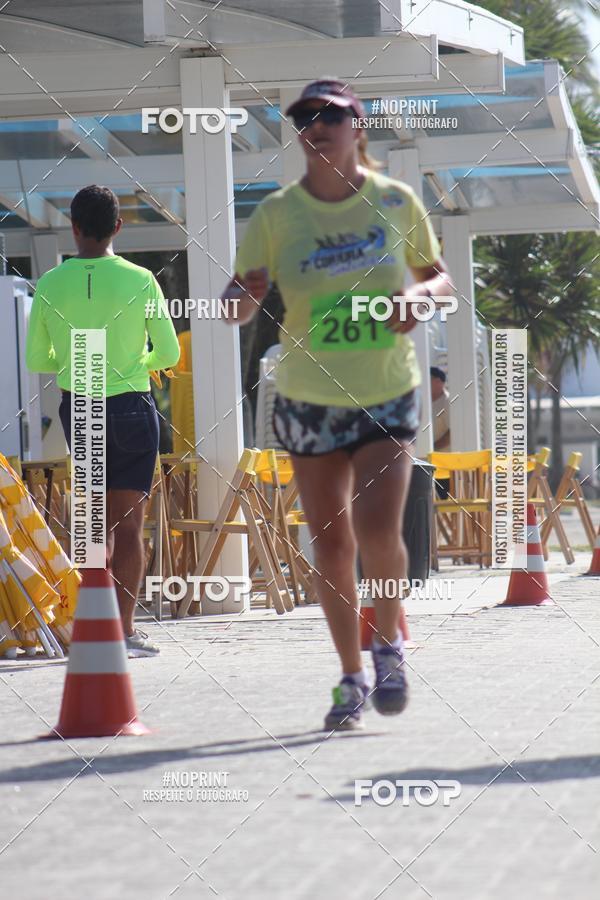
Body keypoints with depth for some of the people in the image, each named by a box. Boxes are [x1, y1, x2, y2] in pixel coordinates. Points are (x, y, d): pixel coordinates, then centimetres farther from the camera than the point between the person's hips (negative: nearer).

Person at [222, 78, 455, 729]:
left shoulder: (395, 202, -3)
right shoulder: (277, 214, -5)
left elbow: (438, 276, 10)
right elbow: (238, 307, -5)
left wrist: (421, 295, -13)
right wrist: (244, 295, -28)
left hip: (387, 398, -1)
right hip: (309, 400, 1)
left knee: (377, 528, -18)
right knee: (331, 545, 4)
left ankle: (389, 645, 10)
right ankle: (351, 678, 21)